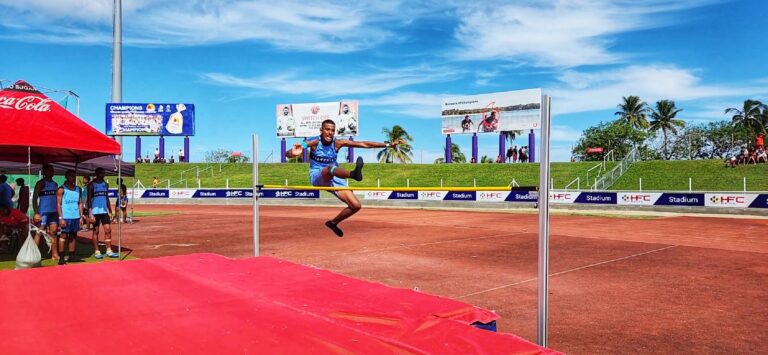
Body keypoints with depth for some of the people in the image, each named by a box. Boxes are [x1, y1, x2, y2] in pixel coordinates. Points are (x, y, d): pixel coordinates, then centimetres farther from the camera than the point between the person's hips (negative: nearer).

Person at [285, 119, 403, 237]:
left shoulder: (338, 143, -4)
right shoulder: (314, 142, -14)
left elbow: (364, 144, -6)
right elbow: (288, 154, -26)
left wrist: (388, 145, -10)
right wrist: (293, 153, -53)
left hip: (334, 179, 5)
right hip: (317, 177, -5)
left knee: (356, 206, -4)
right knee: (331, 168, -39)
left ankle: (333, 223, 21)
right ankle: (353, 174, -73)